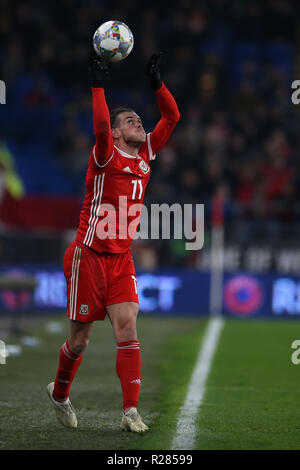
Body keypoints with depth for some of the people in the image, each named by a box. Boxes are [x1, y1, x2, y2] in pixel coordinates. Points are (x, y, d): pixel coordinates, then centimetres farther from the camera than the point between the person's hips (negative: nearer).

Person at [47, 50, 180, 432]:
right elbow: (101, 127, -30)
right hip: (89, 256, -5)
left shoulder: (145, 154, 8)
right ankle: (59, 394, 30)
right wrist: (98, 86, -32)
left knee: (127, 327, -10)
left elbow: (172, 117, 8)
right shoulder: (105, 156, -9)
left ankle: (131, 411, -14)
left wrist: (156, 82, -2)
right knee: (81, 337, 4)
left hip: (121, 258, 5)